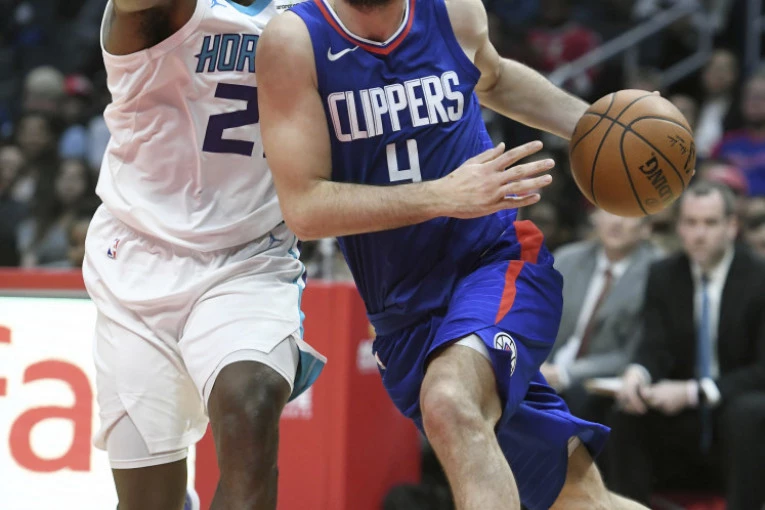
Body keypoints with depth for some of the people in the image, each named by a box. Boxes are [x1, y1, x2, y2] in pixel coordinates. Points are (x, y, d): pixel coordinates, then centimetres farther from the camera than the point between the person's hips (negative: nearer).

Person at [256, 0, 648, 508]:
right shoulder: (294, 42, -11)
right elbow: (303, 208, -17)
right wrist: (445, 196, -24)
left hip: (498, 260, -1)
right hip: (405, 315, 1)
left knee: (449, 403, -33)